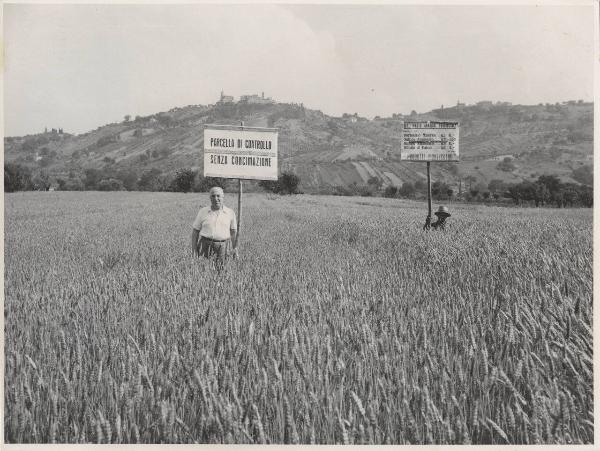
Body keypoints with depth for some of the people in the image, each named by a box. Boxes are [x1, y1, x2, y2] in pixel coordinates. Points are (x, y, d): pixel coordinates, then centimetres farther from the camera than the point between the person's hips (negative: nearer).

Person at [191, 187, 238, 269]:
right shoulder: (203, 212, 4)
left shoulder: (230, 213, 6)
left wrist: (235, 248, 7)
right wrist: (194, 250, 1)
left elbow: (234, 232, 12)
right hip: (205, 246, 0)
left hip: (223, 248, 0)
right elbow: (195, 231, 6)